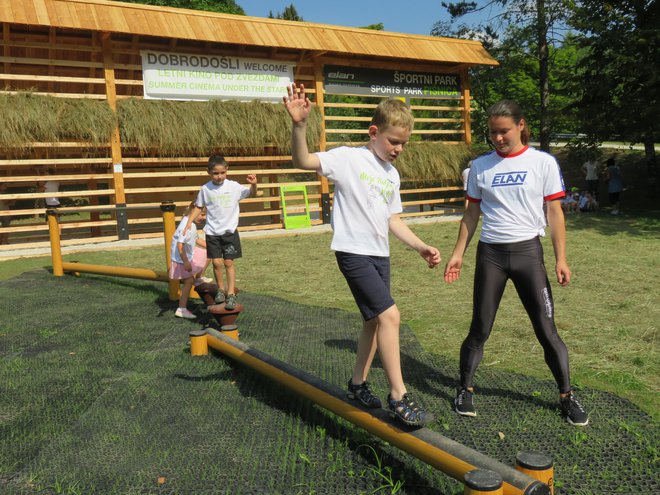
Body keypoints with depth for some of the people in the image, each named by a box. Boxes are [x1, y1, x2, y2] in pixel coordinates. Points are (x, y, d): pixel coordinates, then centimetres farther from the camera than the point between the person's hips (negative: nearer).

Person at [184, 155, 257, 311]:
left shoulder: (234, 187, -8)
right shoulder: (205, 189, -3)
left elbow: (252, 194, -4)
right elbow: (198, 207, 9)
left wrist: (253, 184, -25)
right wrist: (189, 223, 1)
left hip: (230, 232, -1)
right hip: (212, 232, 1)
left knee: (229, 262, 0)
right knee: (216, 263, 1)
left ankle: (231, 294, 6)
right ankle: (221, 289, 21)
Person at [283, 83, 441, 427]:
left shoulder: (392, 175, 14)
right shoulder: (348, 158, -8)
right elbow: (303, 161, -22)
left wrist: (421, 247, 10)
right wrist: (299, 124, -38)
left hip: (380, 255, 9)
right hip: (353, 252, -8)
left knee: (375, 321, 15)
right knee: (389, 315, -16)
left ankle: (358, 383, 33)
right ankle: (398, 396, -5)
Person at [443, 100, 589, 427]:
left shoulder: (543, 163, -1)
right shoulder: (480, 166, 5)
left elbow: (554, 212, 0)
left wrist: (560, 259, -6)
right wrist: (458, 253, 5)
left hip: (527, 252, -1)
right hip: (490, 254, 1)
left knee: (546, 330, 2)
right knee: (479, 330, 5)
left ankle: (567, 396, 20)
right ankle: (465, 390, 23)